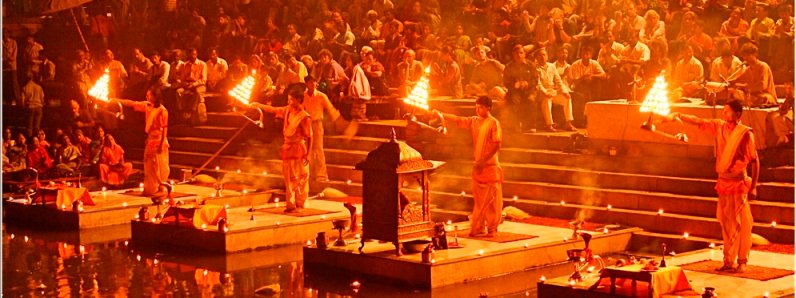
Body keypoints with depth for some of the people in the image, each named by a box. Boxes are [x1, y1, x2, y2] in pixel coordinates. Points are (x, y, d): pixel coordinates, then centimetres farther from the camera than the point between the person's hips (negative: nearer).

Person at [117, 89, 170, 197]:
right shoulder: (147, 106, 5)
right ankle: (150, 189, 19)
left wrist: (162, 144, -20)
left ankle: (160, 188, 5)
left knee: (159, 166, -1)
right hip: (150, 139, 7)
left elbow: (165, 128, -17)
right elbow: (132, 103, 12)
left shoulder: (162, 110, -15)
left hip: (158, 140, -7)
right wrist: (117, 100, 9)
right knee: (149, 166, 11)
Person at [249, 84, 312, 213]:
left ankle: (300, 205, 10)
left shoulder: (304, 116, -16)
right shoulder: (287, 110, 4)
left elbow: (309, 136, -15)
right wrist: (258, 105, 7)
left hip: (299, 150, -7)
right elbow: (273, 110, 15)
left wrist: (308, 154, -16)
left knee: (300, 179, 1)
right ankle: (291, 205, 19)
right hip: (287, 149, 7)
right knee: (289, 179, 12)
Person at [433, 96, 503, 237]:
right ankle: (477, 229, 14)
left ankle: (492, 229, 5)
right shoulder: (474, 121, 10)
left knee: (492, 199, -2)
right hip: (478, 166, 6)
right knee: (479, 200, 9)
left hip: (491, 166, -6)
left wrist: (483, 160, -17)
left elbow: (496, 145, -13)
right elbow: (458, 119, 6)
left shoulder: (493, 123, -8)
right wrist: (441, 114, -6)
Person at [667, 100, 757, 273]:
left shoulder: (745, 133, -12)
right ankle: (729, 261, 18)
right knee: (726, 224, 11)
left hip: (739, 183, -6)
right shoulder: (719, 127, 4)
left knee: (742, 223, -1)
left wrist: (753, 187, -10)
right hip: (723, 182, 6)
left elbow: (755, 160, -10)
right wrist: (678, 115, -7)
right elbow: (698, 121, 7)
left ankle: (742, 261, 8)